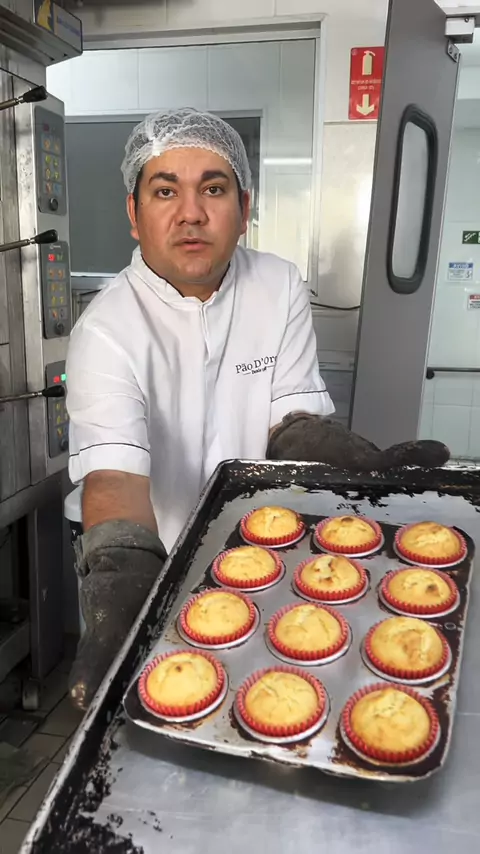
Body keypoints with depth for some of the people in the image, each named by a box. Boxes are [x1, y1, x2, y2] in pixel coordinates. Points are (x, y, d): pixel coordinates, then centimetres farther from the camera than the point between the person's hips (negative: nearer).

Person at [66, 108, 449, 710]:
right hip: (154, 564, -2)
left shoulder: (280, 288, -7)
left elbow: (294, 419, -9)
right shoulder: (107, 329, -21)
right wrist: (124, 586, -51)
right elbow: (114, 473, -33)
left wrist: (369, 470, -28)